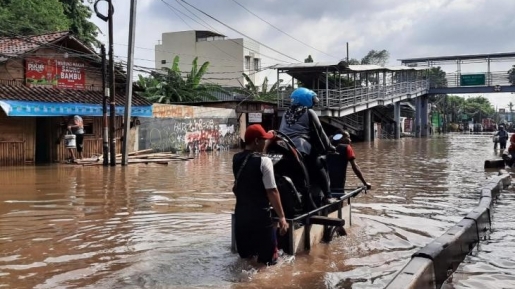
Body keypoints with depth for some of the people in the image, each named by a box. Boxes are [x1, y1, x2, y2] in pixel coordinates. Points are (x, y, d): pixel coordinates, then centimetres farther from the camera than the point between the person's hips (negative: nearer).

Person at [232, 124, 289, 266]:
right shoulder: (264, 161, -15)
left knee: (245, 255, 20)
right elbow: (272, 192, -18)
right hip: (260, 215, -6)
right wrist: (282, 217, -12)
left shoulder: (236, 159, 4)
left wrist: (266, 139, 32)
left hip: (240, 214, 6)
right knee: (269, 258, 5)